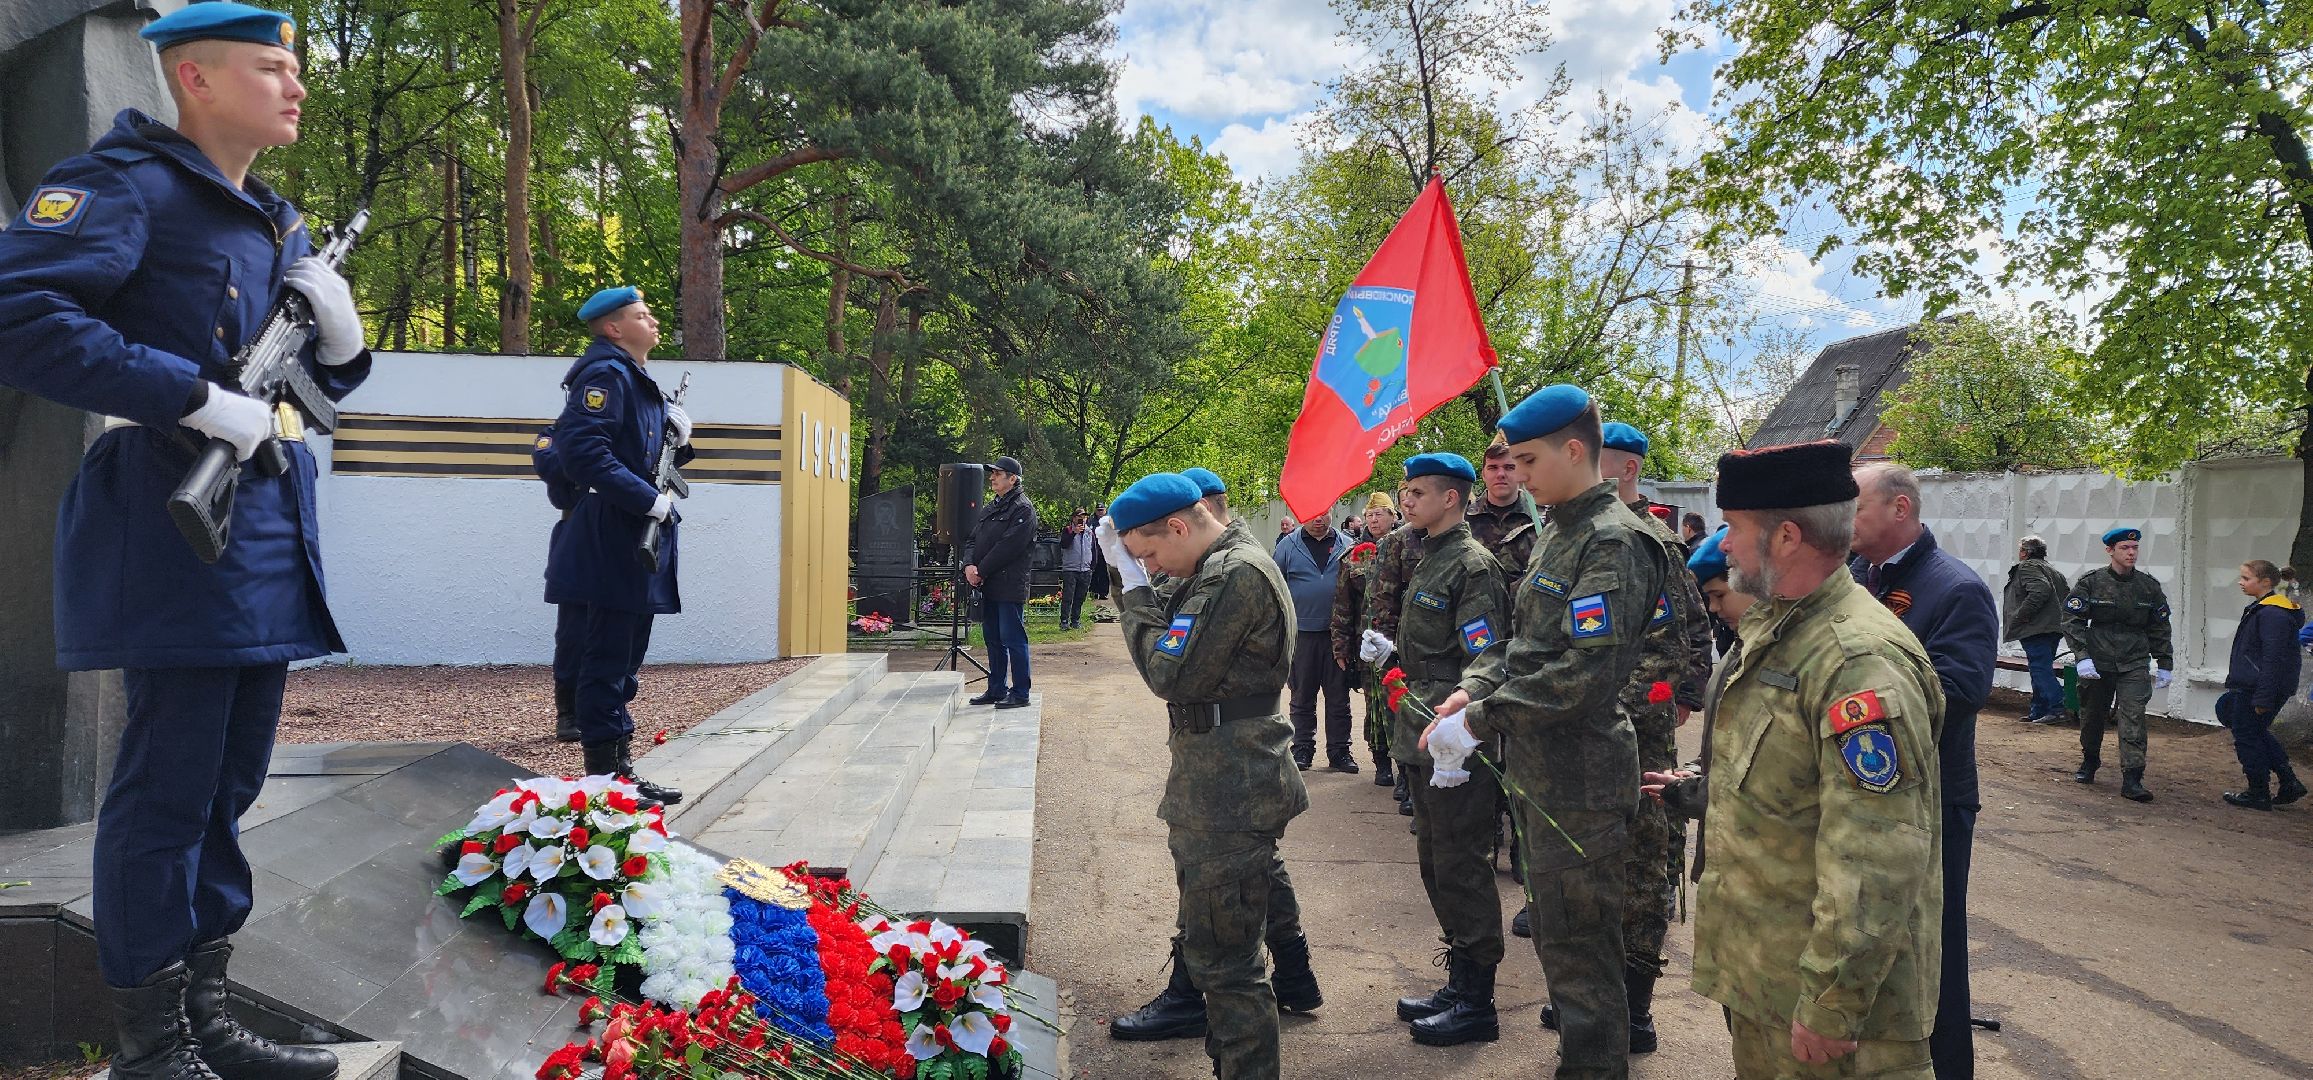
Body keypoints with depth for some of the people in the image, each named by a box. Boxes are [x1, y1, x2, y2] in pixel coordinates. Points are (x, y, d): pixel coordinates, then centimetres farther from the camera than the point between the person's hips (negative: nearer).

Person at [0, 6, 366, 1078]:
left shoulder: (279, 225, 20)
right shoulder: (127, 183, -7)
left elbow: (314, 384, 25)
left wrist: (340, 336, 2)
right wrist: (196, 397, -23)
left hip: (267, 536, 9)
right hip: (176, 520, -9)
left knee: (227, 786, 14)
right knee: (167, 790, -3)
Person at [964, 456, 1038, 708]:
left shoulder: (1023, 509, -8)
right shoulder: (990, 508, 20)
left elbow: (1008, 546, -17)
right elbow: (974, 539, 15)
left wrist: (981, 571, -14)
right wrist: (969, 565, -5)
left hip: (1010, 586, -9)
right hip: (988, 586, 9)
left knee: (1013, 639, -6)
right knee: (992, 639, 14)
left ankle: (1020, 694, -1)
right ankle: (997, 690, 23)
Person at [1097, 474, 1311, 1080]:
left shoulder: (1236, 575, -18)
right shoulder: (1217, 570, 15)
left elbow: (1170, 673, -20)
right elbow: (1170, 642, 16)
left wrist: (1134, 585, -11)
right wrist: (1128, 578, 6)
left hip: (1230, 791, -11)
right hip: (1215, 780, 11)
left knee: (1223, 959, -6)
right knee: (1209, 943, 21)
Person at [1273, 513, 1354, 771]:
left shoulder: (1346, 546, 7)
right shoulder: (1288, 546, 4)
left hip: (1338, 632, 1)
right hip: (1302, 631, 0)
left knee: (1339, 696, 5)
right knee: (1302, 696, 7)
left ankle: (1339, 750, 13)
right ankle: (1302, 748, 17)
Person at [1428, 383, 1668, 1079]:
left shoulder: (1612, 543, -18)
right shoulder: (1557, 534, 12)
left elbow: (1582, 675, -26)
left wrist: (1480, 722, -19)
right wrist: (1472, 690, 0)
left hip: (1579, 784, -10)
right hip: (1538, 773, 10)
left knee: (1579, 948, 1)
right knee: (1557, 935, 21)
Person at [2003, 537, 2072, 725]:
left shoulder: (2027, 567, -7)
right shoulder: (2054, 571, 24)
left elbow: (2040, 590, -23)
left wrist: (2022, 614, -20)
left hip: (2036, 629, -10)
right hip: (2054, 628, 10)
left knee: (2041, 669, -12)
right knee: (2042, 669, 14)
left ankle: (2057, 709, -18)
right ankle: (2038, 711, 17)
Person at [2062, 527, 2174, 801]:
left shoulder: (2149, 585, 6)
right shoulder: (2090, 582, -2)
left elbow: (2159, 628, 14)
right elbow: (2072, 621, -4)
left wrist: (2164, 664, 12)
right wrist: (2082, 656, -14)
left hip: (2135, 665, 1)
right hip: (2097, 662, 0)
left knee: (2133, 718, -11)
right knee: (2093, 715, 12)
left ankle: (2132, 779, -12)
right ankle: (2089, 762, 34)